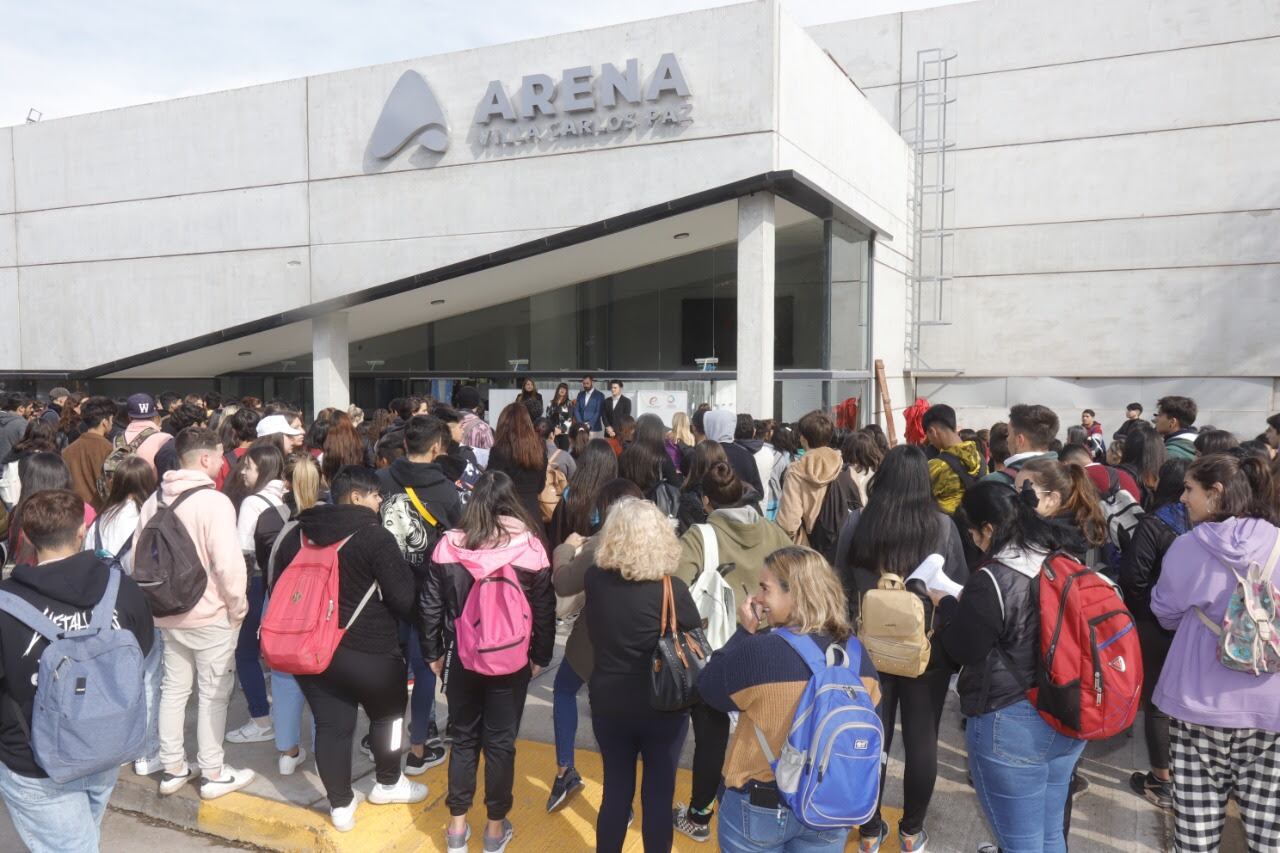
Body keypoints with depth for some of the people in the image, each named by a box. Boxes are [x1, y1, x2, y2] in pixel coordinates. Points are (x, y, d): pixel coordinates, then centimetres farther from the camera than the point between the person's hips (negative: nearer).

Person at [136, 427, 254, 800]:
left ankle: (172, 768, 28)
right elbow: (228, 563, -24)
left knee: (173, 689, 17)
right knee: (213, 694, 6)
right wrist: (238, 607, -10)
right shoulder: (214, 501, -20)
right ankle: (213, 774, 16)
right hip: (211, 615, -6)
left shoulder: (155, 500, 2)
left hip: (168, 614, 7)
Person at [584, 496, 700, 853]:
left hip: (608, 702, 3)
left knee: (616, 790, 18)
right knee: (658, 795, 14)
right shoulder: (671, 589, -20)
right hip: (662, 707, -3)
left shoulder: (595, 580, -11)